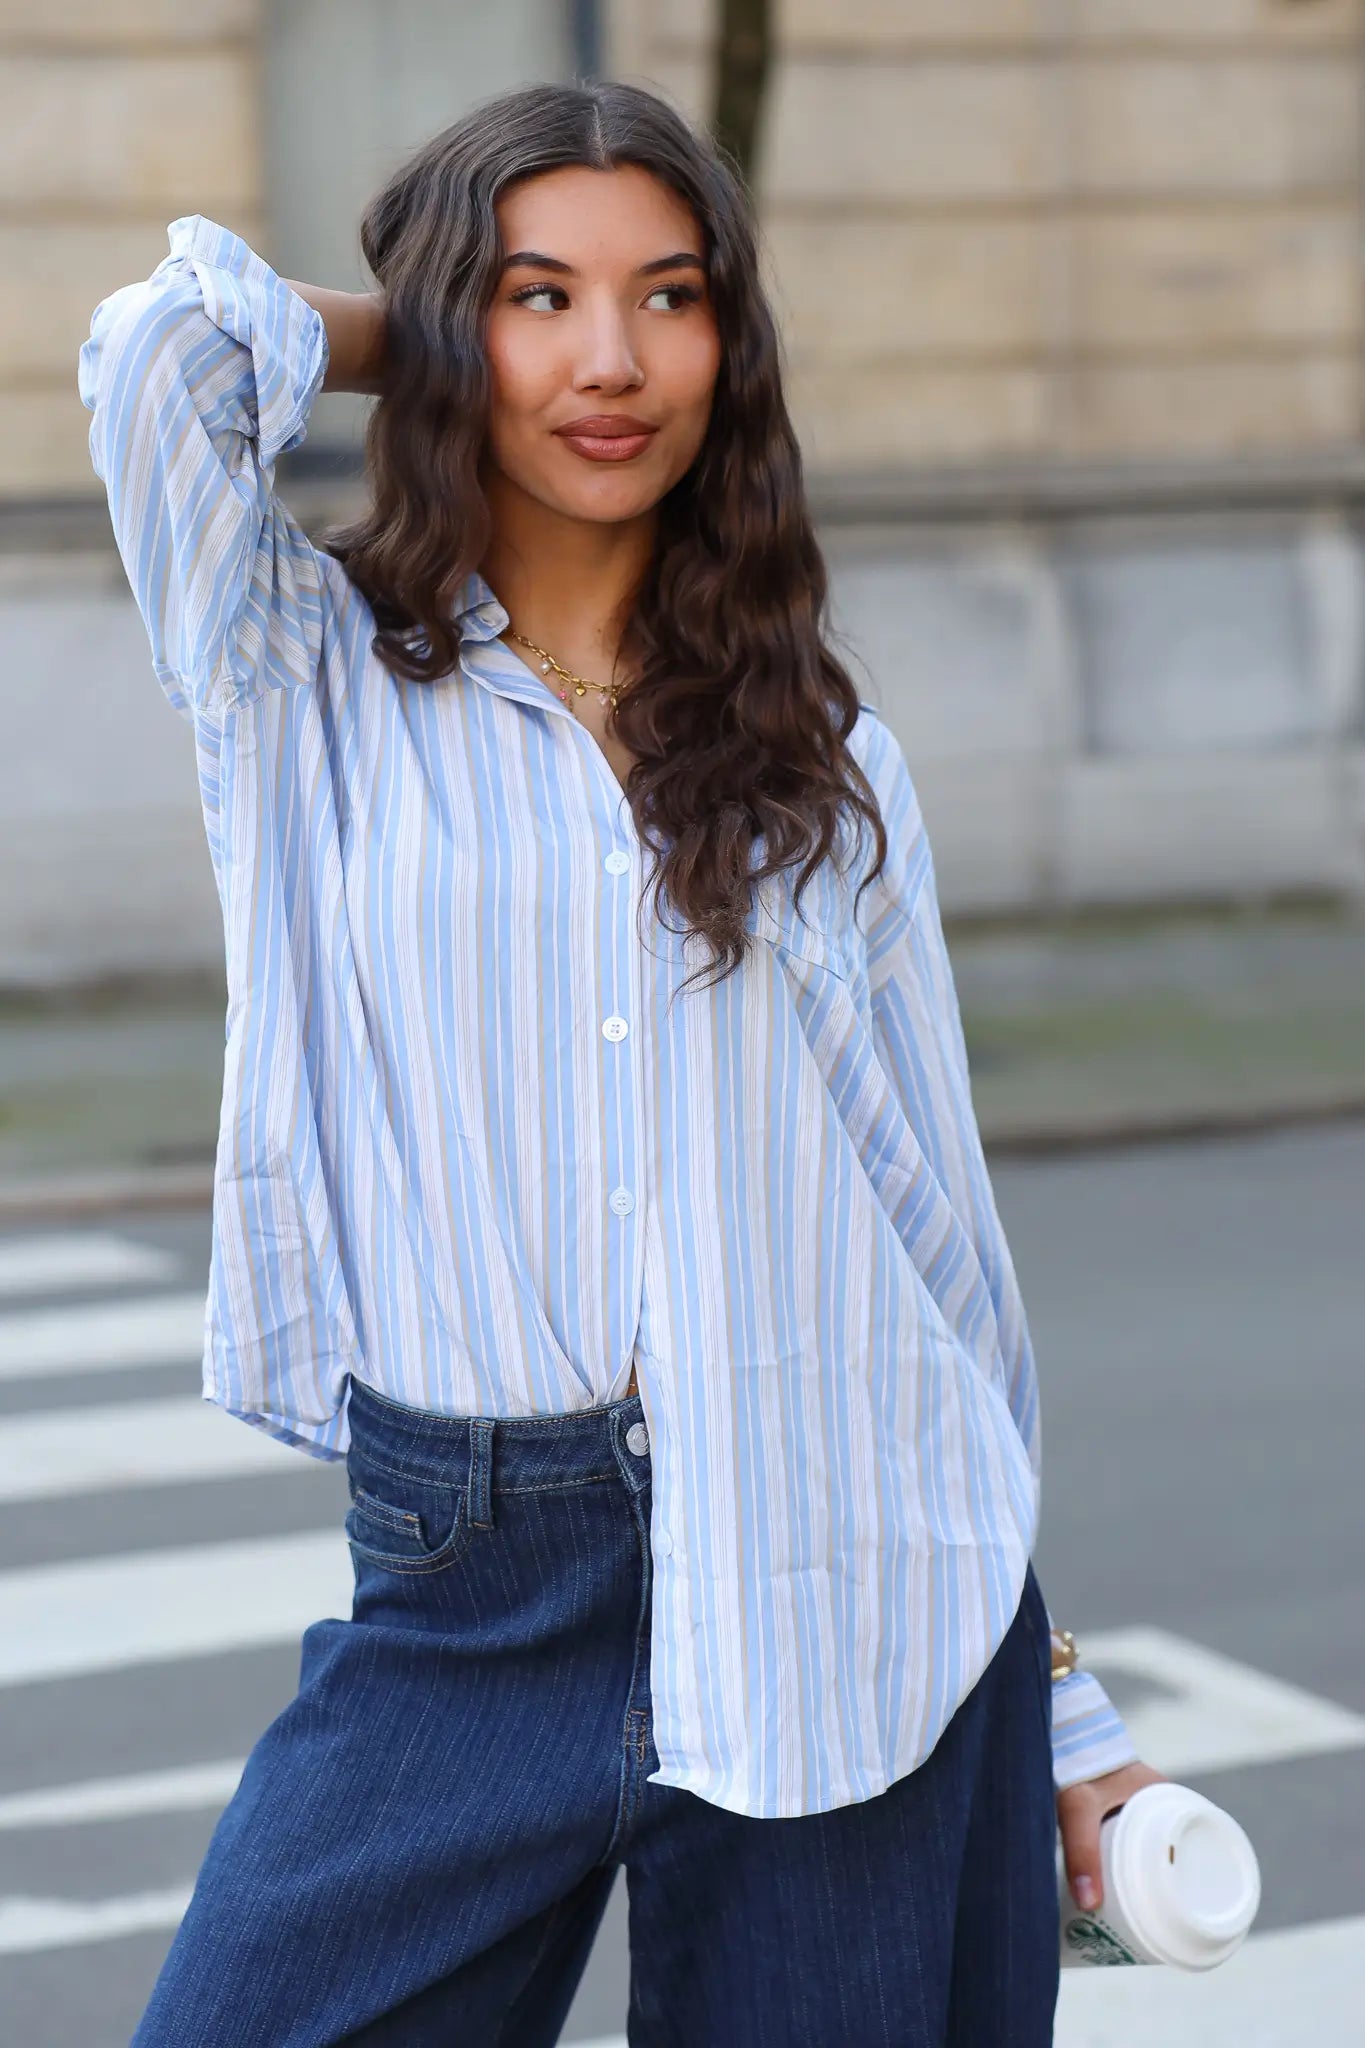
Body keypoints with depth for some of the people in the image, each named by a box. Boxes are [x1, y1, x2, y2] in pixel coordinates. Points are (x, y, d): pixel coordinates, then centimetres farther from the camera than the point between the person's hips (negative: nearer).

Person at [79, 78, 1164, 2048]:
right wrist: (422, 337, 8)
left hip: (836, 1602, 1)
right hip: (466, 1596, -1)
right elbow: (164, 344, -13)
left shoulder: (820, 755, 10)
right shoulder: (311, 686, 5)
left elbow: (934, 1212, 11)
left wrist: (1061, 1706, 12)